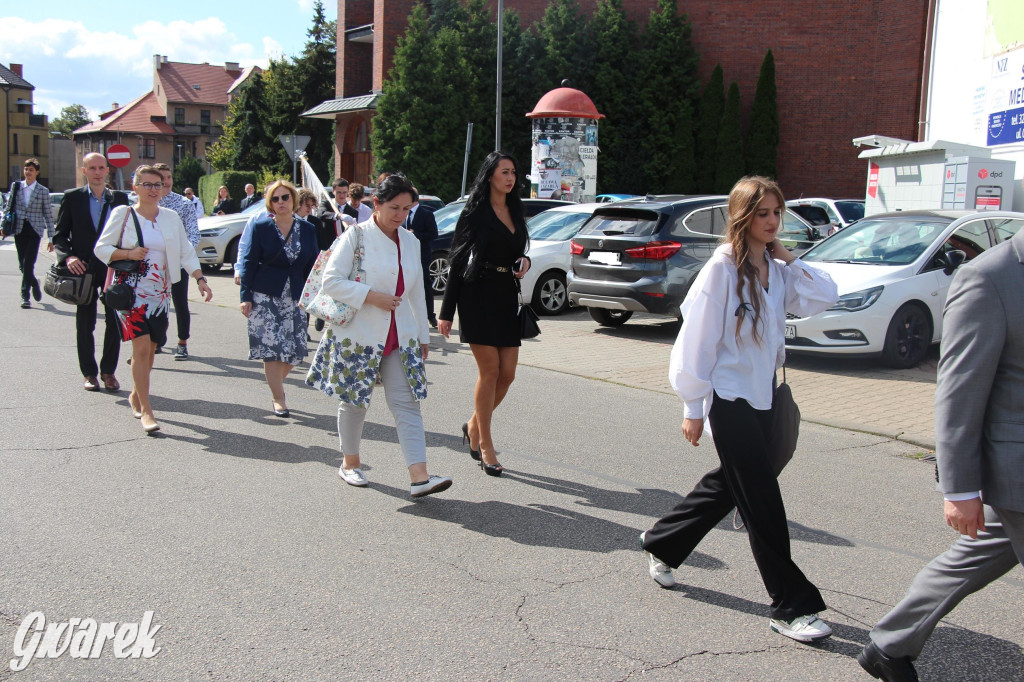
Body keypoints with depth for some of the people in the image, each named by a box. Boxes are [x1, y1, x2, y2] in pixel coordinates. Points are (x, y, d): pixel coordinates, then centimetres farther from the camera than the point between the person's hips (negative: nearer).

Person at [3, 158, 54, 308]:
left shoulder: (43, 191, 1)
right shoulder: (15, 186, 7)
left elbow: (48, 215, 3)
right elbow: (8, 207, 12)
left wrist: (51, 238, 1)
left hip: (34, 231, -3)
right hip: (19, 230, 3)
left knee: (29, 264, -11)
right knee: (22, 265, 7)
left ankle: (25, 296, -3)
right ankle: (34, 284, 32)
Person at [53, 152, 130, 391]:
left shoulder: (120, 199, 6)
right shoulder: (72, 198, 3)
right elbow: (59, 234, 4)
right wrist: (67, 256, -14)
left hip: (114, 269, 1)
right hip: (83, 268, -1)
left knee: (115, 321, 0)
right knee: (85, 323, 6)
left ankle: (108, 371, 13)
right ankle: (89, 373, 17)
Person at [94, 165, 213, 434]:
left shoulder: (171, 217, 9)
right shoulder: (122, 214, -1)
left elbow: (186, 252, 8)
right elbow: (101, 248, 2)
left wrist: (200, 279, -5)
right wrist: (128, 254, -16)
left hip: (159, 293, 4)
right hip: (131, 290, -4)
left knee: (150, 348, 10)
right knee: (142, 346, -14)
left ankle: (136, 396, 34)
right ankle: (146, 411, -11)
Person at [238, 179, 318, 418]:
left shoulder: (306, 230, 6)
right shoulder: (261, 227, -1)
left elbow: (313, 265, 10)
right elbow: (249, 262, -1)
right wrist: (245, 296, -6)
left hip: (295, 297, 3)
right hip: (266, 296, -3)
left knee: (294, 349, 1)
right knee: (271, 348, -6)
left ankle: (275, 382, 30)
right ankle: (279, 399, 4)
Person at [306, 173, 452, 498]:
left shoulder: (410, 242, 10)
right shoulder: (356, 236, -7)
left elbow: (416, 292, 17)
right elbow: (331, 281, -13)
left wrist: (423, 335, 19)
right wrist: (372, 296, -19)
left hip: (400, 338, 4)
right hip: (356, 336, -4)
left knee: (407, 403, -6)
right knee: (354, 402, 9)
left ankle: (419, 477, -11)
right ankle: (350, 463, 30)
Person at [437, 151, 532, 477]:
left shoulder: (514, 211, 15)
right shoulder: (475, 212, -4)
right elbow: (458, 260, -7)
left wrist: (525, 262, 1)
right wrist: (446, 312, -10)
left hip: (507, 296, 6)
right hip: (478, 295, -6)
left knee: (508, 373, 3)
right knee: (490, 371, -7)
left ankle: (474, 426, 25)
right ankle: (485, 445, 6)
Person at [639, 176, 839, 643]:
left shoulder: (776, 268, 8)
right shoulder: (723, 267, -14)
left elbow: (825, 297, 3)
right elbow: (697, 338, -13)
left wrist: (788, 258, -2)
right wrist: (693, 408, -12)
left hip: (762, 395, 8)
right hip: (729, 398, -8)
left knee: (728, 485, 19)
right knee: (762, 502, -4)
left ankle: (661, 544, 39)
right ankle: (791, 606, 5)